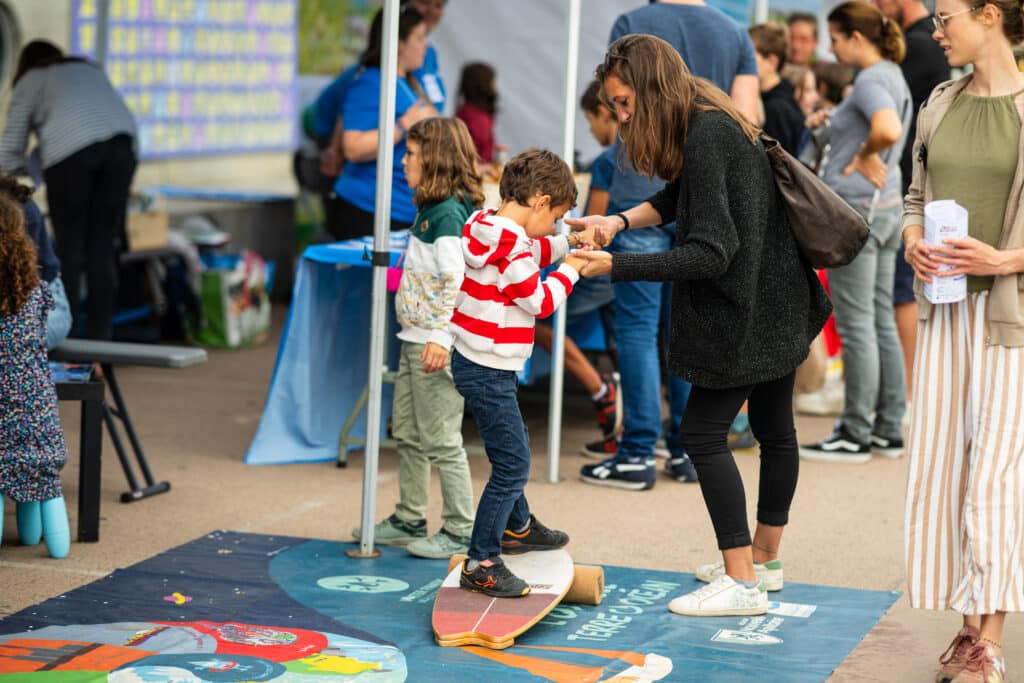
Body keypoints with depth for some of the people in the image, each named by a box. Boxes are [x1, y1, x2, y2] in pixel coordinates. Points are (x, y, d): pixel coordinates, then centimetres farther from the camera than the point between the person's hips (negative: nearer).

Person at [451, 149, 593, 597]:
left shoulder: (487, 225, 6)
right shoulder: (511, 245, -23)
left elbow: (530, 252, 25)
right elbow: (540, 301, -14)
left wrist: (568, 242, 14)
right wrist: (570, 271, -1)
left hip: (473, 362, 11)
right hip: (489, 373, -11)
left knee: (513, 445, 28)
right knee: (512, 464, -6)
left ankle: (517, 527, 48)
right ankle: (480, 564, -3)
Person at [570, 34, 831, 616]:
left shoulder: (706, 137, -24)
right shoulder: (709, 121, 6)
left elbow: (709, 253, -26)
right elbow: (680, 196, 21)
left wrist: (615, 266, -23)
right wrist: (621, 220, 4)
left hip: (747, 313, -10)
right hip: (778, 301, 10)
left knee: (704, 433, -6)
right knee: (774, 429, 18)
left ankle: (743, 583, -4)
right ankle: (765, 561, 31)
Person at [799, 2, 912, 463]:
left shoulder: (870, 81, -16)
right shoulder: (892, 76, 14)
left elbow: (888, 130, -35)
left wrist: (862, 158, -18)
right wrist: (833, 121, 12)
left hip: (856, 208, -10)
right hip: (887, 205, 10)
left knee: (855, 324, -4)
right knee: (881, 321, 13)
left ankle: (855, 435, 2)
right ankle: (889, 429, 18)